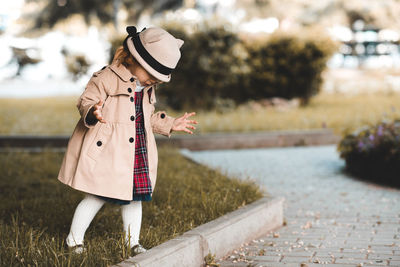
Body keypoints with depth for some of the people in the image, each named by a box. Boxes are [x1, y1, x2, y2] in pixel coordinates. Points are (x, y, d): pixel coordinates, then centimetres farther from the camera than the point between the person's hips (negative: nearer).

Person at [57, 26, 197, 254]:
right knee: (97, 197, -1)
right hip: (107, 153, -7)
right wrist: (93, 113, -35)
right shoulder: (107, 78, -12)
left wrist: (171, 124, 16)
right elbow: (85, 101, -14)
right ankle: (74, 240, 17)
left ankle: (133, 241, 26)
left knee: (135, 196, 11)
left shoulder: (149, 88, 13)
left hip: (137, 154, 7)